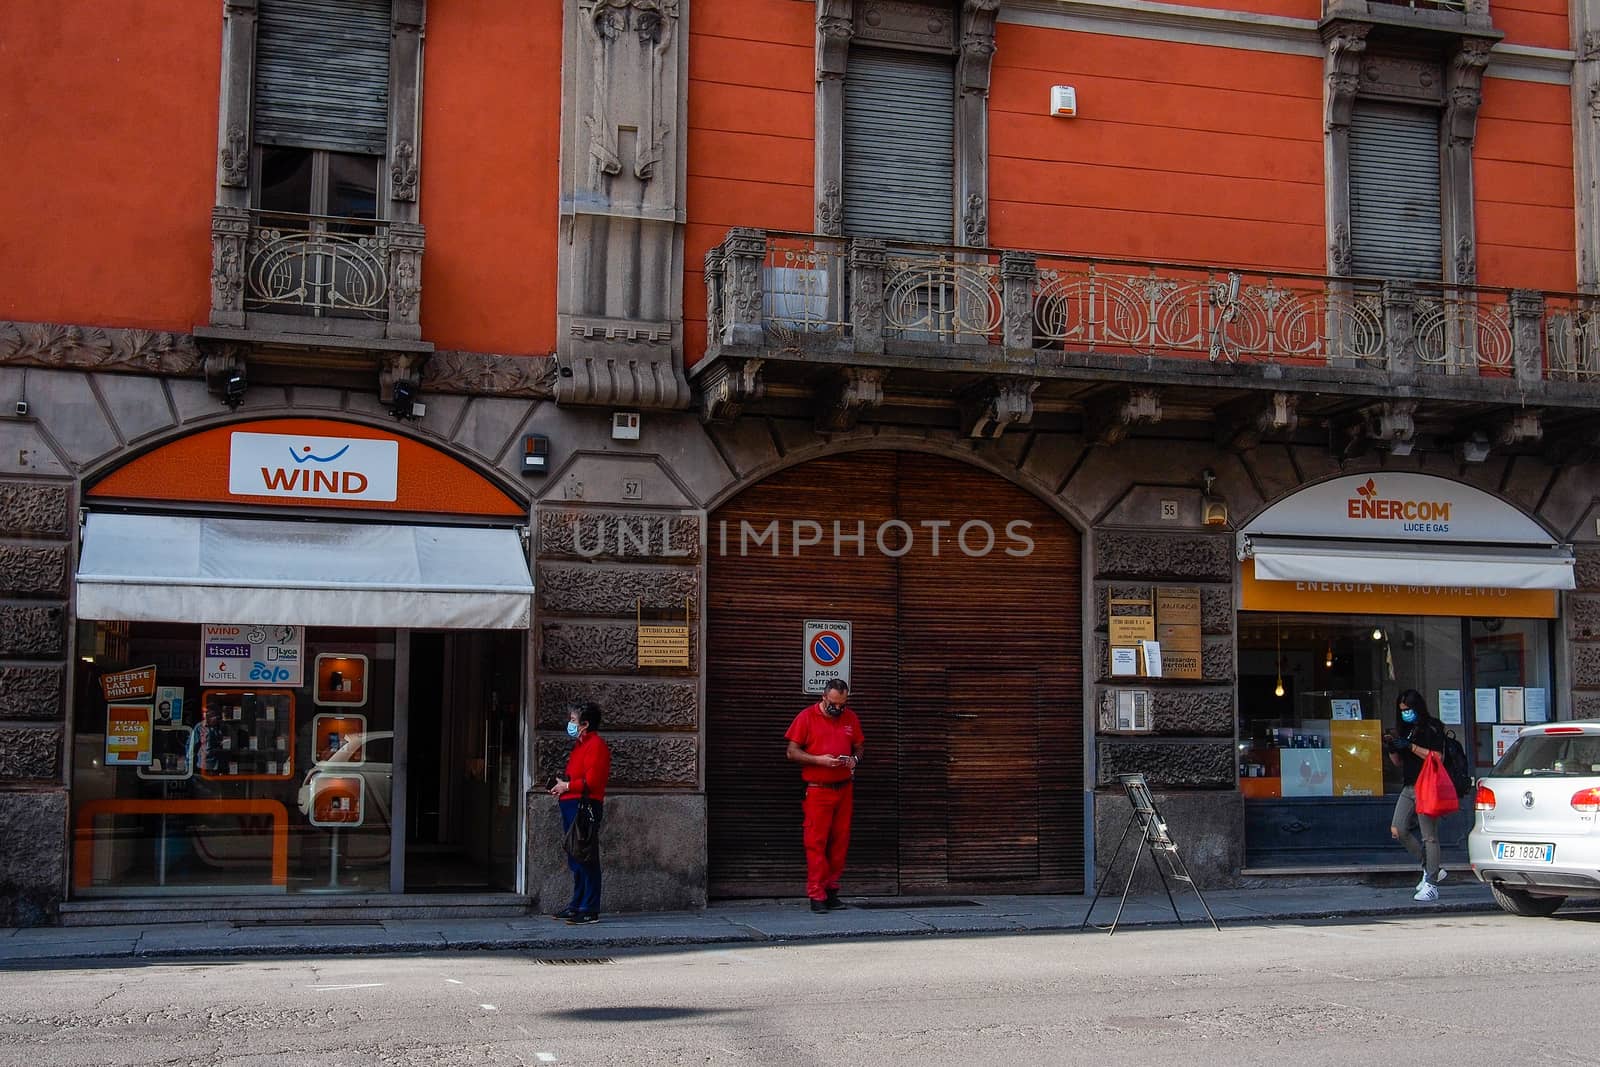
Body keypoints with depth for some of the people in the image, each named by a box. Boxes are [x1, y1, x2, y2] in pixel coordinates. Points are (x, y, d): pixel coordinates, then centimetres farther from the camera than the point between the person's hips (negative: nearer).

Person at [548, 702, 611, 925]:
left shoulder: (596, 745, -11)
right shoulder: (580, 745, 21)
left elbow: (591, 781, -19)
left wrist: (566, 786, -9)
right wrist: (561, 786, 8)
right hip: (572, 806, 10)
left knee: (586, 859, -9)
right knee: (575, 859, 14)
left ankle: (590, 910, -7)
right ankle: (577, 905, 21)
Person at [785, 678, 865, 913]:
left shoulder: (851, 718, 11)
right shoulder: (807, 717, -1)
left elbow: (858, 748, 20)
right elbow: (792, 752, -2)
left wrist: (854, 759, -3)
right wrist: (819, 759, -15)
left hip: (844, 789, 4)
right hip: (817, 790, -4)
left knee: (840, 841, 6)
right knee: (816, 842, -6)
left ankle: (831, 891, 14)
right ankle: (816, 895, -4)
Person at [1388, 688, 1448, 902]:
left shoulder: (1432, 727, -3)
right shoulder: (1404, 729, 17)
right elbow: (1398, 762, 20)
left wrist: (1411, 747, -17)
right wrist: (1392, 750, -1)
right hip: (1409, 787, 7)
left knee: (1429, 836, -7)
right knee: (1398, 830, -2)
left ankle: (1431, 885, -3)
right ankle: (1431, 869, 13)